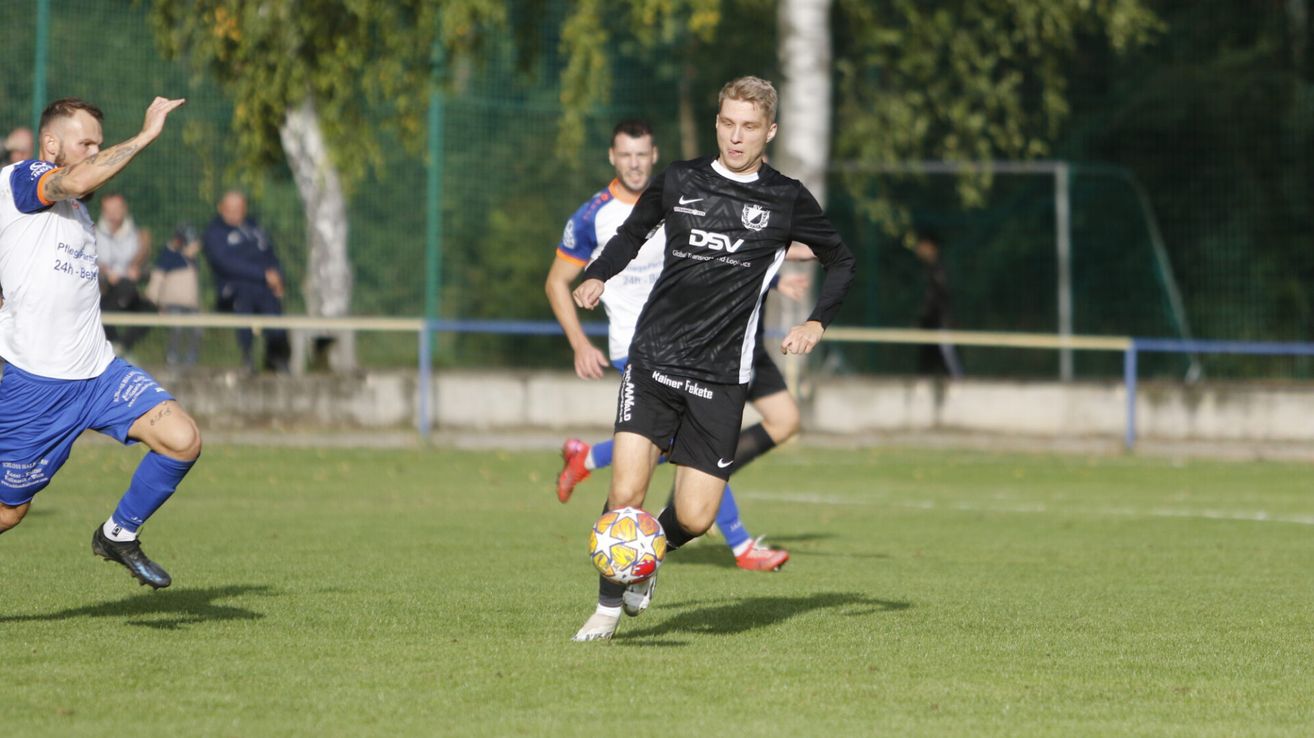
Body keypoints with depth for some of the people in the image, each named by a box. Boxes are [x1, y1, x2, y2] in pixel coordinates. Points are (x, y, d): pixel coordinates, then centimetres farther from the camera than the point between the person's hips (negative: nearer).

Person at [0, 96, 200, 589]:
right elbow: (77, 180, -30)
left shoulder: (74, 204, 17)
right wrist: (146, 135, -28)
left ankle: (119, 534, 8)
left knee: (182, 440, -13)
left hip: (97, 371, 7)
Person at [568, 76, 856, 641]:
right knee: (626, 494, -15)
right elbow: (632, 234, 23)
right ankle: (608, 607, 6)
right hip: (652, 360, 0)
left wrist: (816, 323, 2)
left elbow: (842, 262, 17)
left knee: (694, 518, -4)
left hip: (721, 378, 0)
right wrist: (597, 277, 4)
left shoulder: (787, 201, 3)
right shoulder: (678, 182, 7)